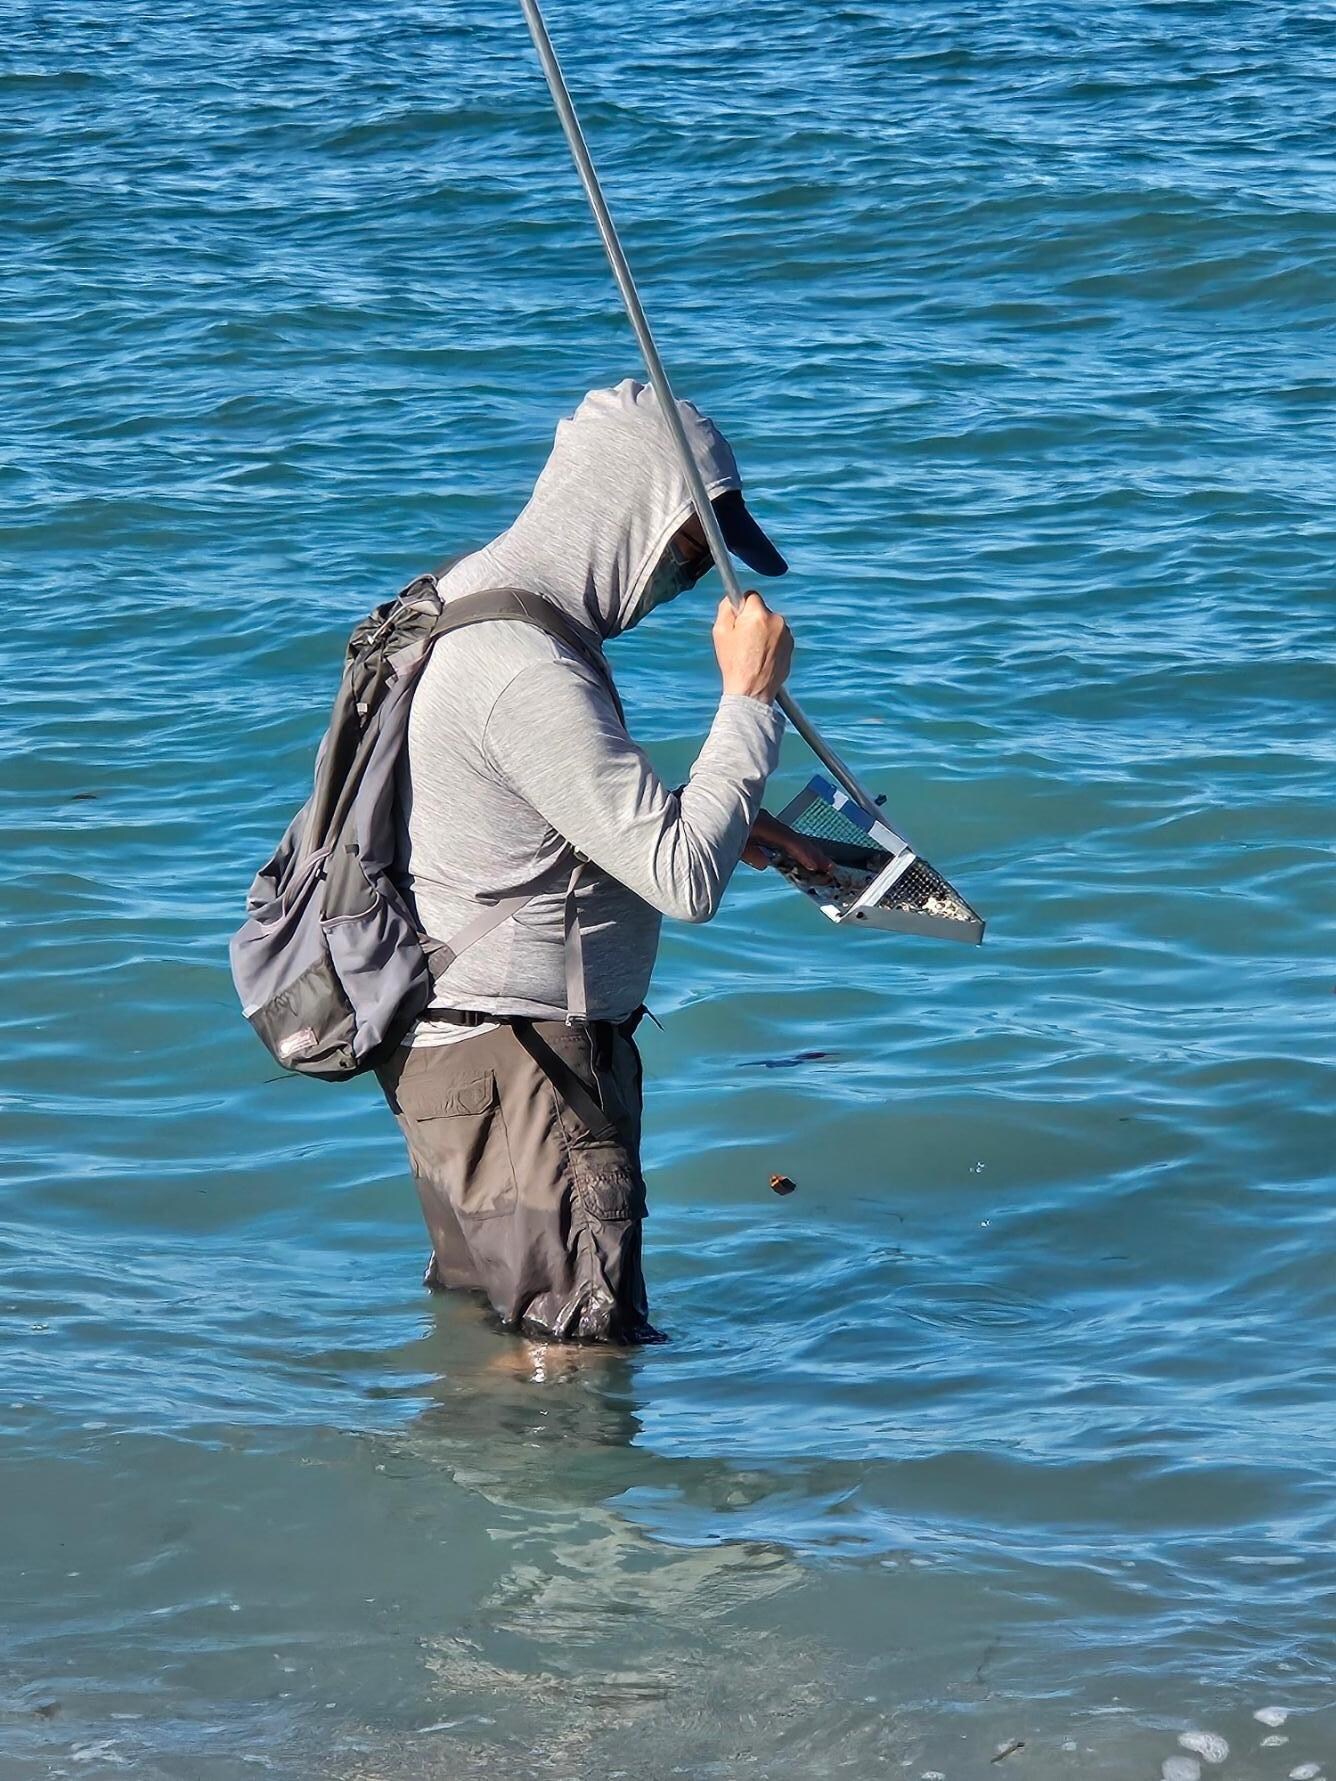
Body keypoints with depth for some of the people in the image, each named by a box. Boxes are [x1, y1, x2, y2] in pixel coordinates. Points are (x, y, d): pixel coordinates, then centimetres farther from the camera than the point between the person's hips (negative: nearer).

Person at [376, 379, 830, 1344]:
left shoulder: (470, 594, 8)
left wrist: (729, 823, 10)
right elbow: (684, 881, -25)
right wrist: (752, 696, -17)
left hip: (454, 1038, 11)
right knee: (582, 1350, -6)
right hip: (514, 1061, -11)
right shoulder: (527, 670, -25)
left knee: (479, 1313, 21)